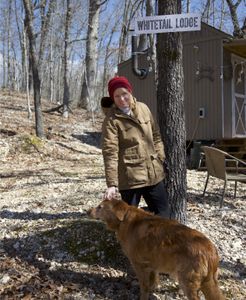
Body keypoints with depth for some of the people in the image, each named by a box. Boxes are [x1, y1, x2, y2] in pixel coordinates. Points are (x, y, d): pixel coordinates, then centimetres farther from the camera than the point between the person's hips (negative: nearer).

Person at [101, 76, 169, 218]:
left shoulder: (143, 108, 5)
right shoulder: (112, 119, -12)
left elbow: (156, 135, 15)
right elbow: (110, 153, -19)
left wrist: (161, 159, 10)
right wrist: (112, 184, -24)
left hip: (153, 173, 6)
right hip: (130, 177, -5)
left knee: (163, 212, 17)